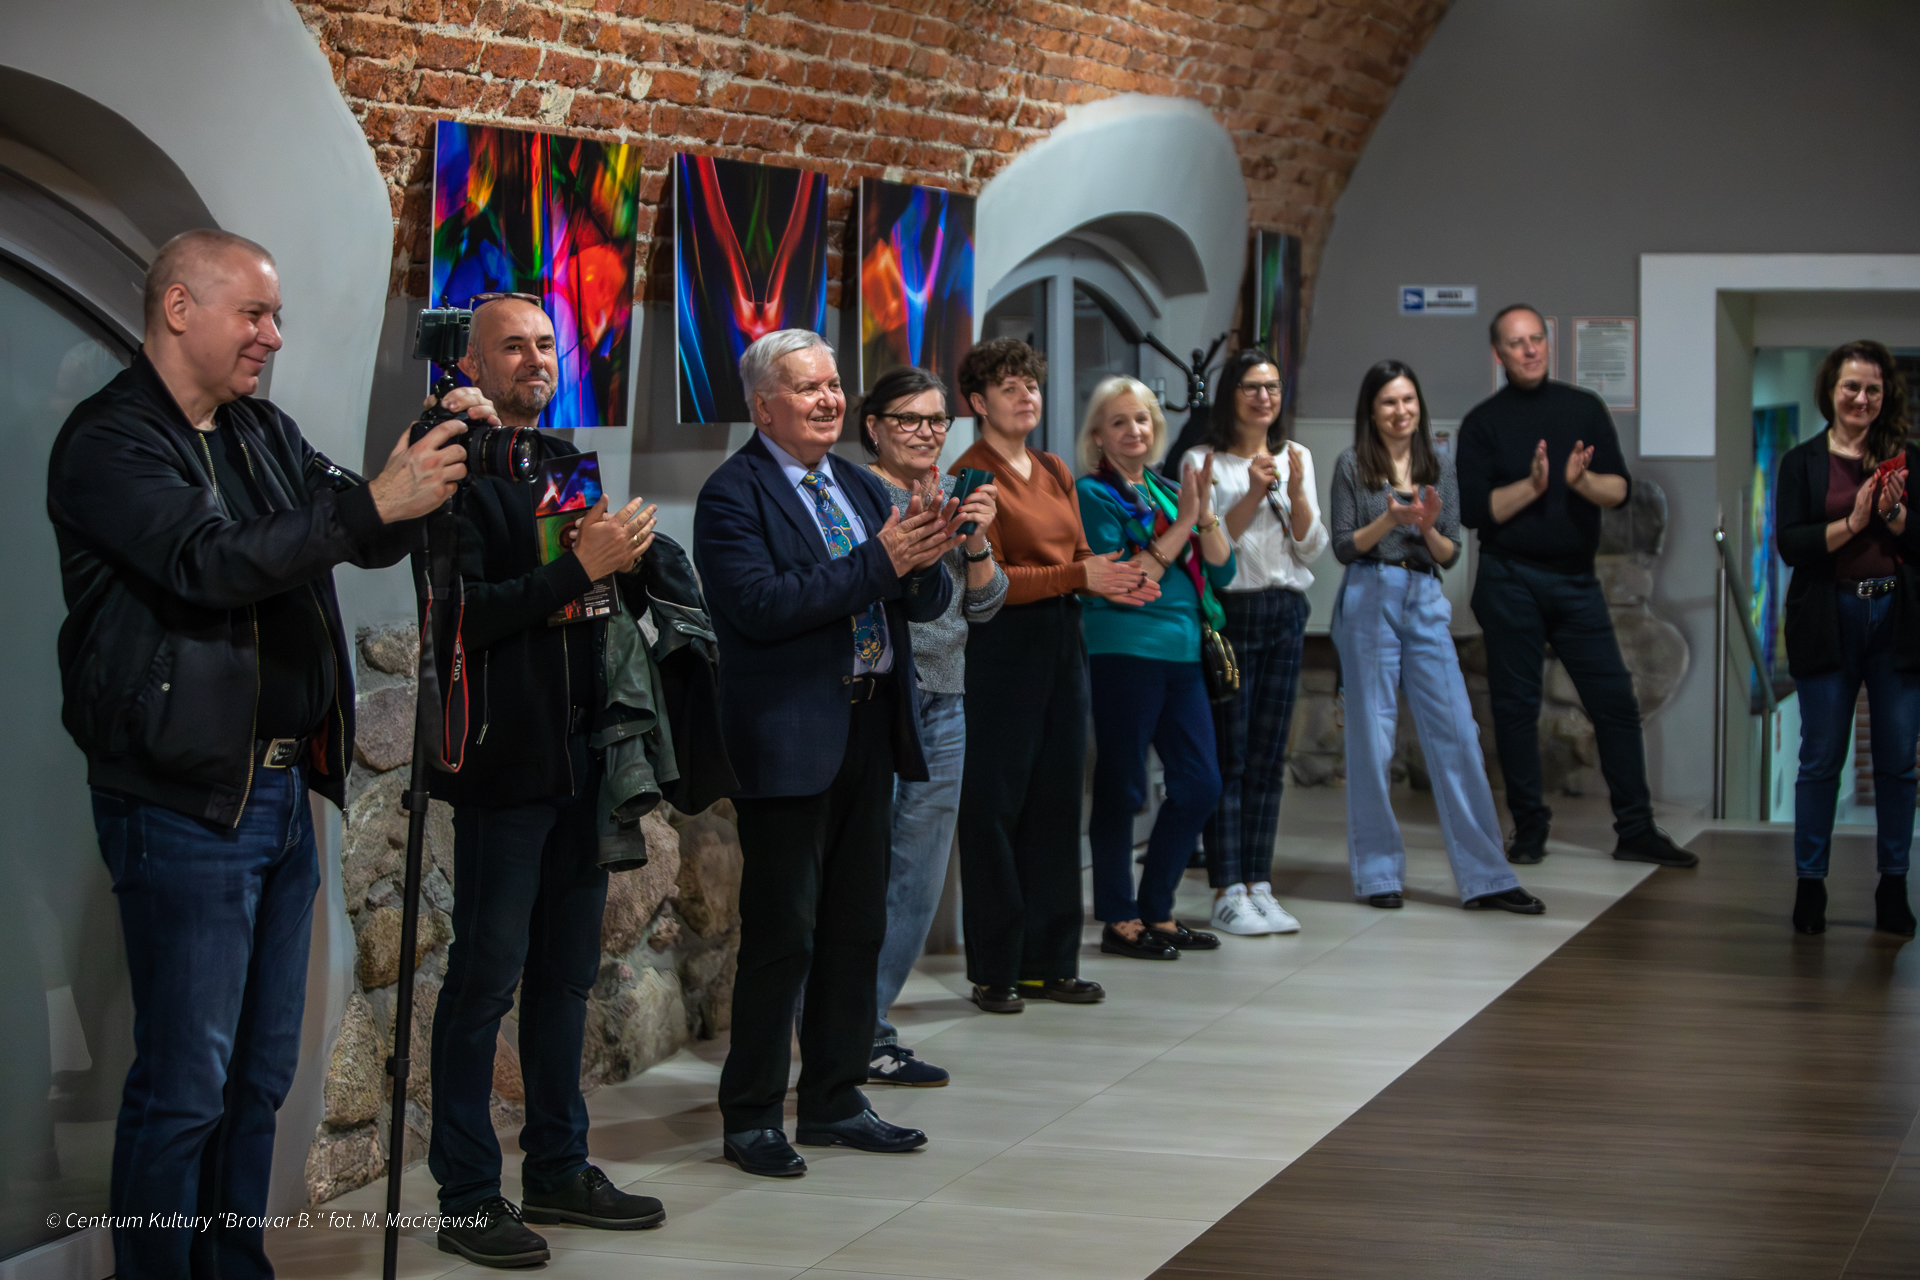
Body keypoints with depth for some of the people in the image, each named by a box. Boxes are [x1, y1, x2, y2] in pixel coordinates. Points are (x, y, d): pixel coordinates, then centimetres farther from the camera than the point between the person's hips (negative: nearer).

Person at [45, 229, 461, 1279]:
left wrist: (423, 474, -6)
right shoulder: (110, 440, -10)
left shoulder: (265, 434, 15)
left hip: (282, 789, 8)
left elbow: (372, 542, 15)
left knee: (261, 1074, 13)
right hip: (183, 802, -8)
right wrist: (372, 502, -27)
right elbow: (211, 561, -24)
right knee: (185, 1083, -4)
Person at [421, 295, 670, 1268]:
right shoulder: (462, 471, -11)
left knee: (567, 970, 15)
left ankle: (558, 1169, 26)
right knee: (487, 976, -2)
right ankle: (467, 1198, 4)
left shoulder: (566, 460, 15)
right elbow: (466, 614, -20)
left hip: (578, 754, 8)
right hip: (504, 760, -8)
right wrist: (580, 569, -22)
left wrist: (626, 552, -1)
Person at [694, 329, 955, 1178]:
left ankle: (835, 1101, 24)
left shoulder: (862, 488, 15)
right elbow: (760, 605, -21)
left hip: (871, 726, 7)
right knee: (781, 934, -4)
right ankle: (750, 1119, 6)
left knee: (858, 928, 13)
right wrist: (878, 561, -22)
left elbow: (928, 604, 13)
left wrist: (923, 559, -11)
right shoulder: (734, 495, -8)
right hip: (789, 737, -7)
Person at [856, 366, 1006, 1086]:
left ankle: (869, 1032, 17)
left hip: (942, 701, 8)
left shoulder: (954, 494, 15)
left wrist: (976, 541, -5)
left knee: (920, 878, 9)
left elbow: (984, 605, 12)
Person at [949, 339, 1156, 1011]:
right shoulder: (971, 477, -9)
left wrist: (1115, 583, -3)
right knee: (995, 807, -3)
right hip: (1000, 647, -8)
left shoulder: (1055, 471, 15)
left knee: (1057, 802, 9)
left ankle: (1049, 962, 17)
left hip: (1062, 642, 8)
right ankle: (993, 972, 4)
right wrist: (1079, 576, -21)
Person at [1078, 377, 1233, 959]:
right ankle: (1119, 921, 7)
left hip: (1183, 655, 7)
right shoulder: (1094, 495, -4)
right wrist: (1180, 524, -16)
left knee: (1200, 785, 7)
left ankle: (1156, 910, 19)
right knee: (1121, 789, -2)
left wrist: (1204, 511, -5)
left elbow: (1221, 571, 9)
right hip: (1125, 653, -7)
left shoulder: (1166, 492, 16)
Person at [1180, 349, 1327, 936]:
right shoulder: (1203, 461, -3)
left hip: (1286, 614, 5)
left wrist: (1296, 492, -9)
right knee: (1229, 759, -5)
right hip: (1229, 613, -5)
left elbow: (1312, 547, 6)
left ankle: (1259, 885, 12)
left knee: (1269, 757, 7)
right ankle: (1227, 893, -1)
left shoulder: (1297, 457, 11)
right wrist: (1253, 496, -17)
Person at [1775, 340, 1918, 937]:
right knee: (1821, 758, 2)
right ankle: (1810, 885, 10)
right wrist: (1853, 523, -16)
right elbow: (1790, 545, -5)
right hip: (1828, 623, -1)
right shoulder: (1803, 462, 5)